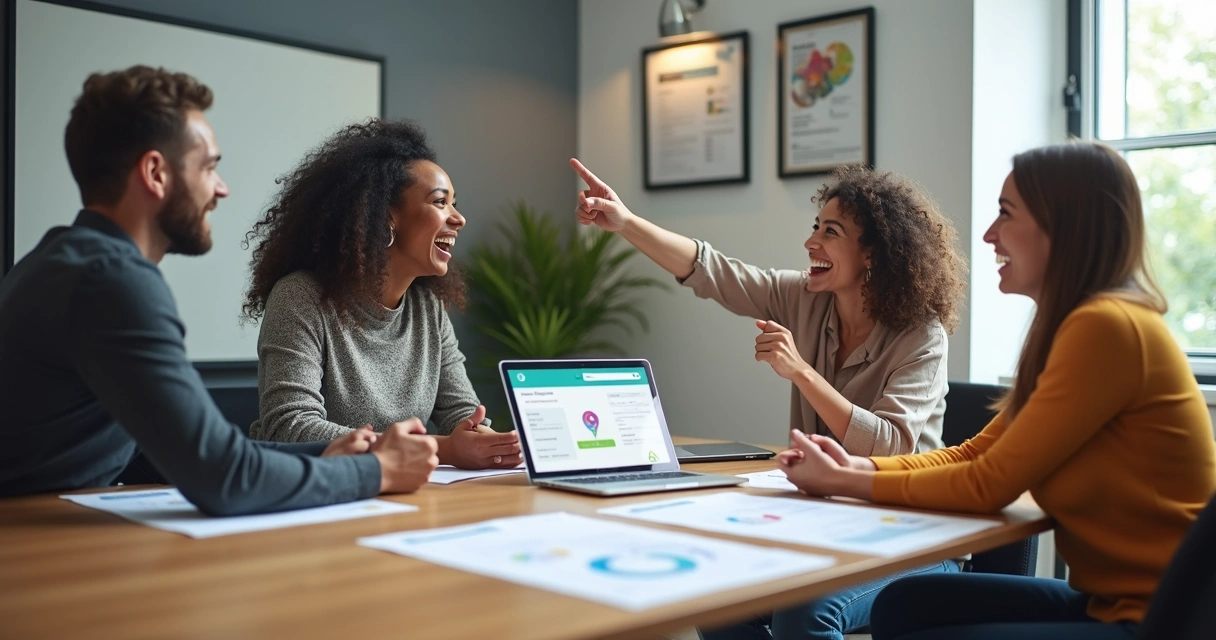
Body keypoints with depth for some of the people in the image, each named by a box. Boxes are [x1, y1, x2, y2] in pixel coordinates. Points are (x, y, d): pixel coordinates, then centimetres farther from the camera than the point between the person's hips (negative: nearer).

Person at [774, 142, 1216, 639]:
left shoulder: (1107, 326, -21)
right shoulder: (1078, 326, 11)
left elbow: (989, 485, -17)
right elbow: (974, 454, 9)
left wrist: (840, 482, -9)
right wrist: (854, 466, -5)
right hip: (1114, 598, 8)